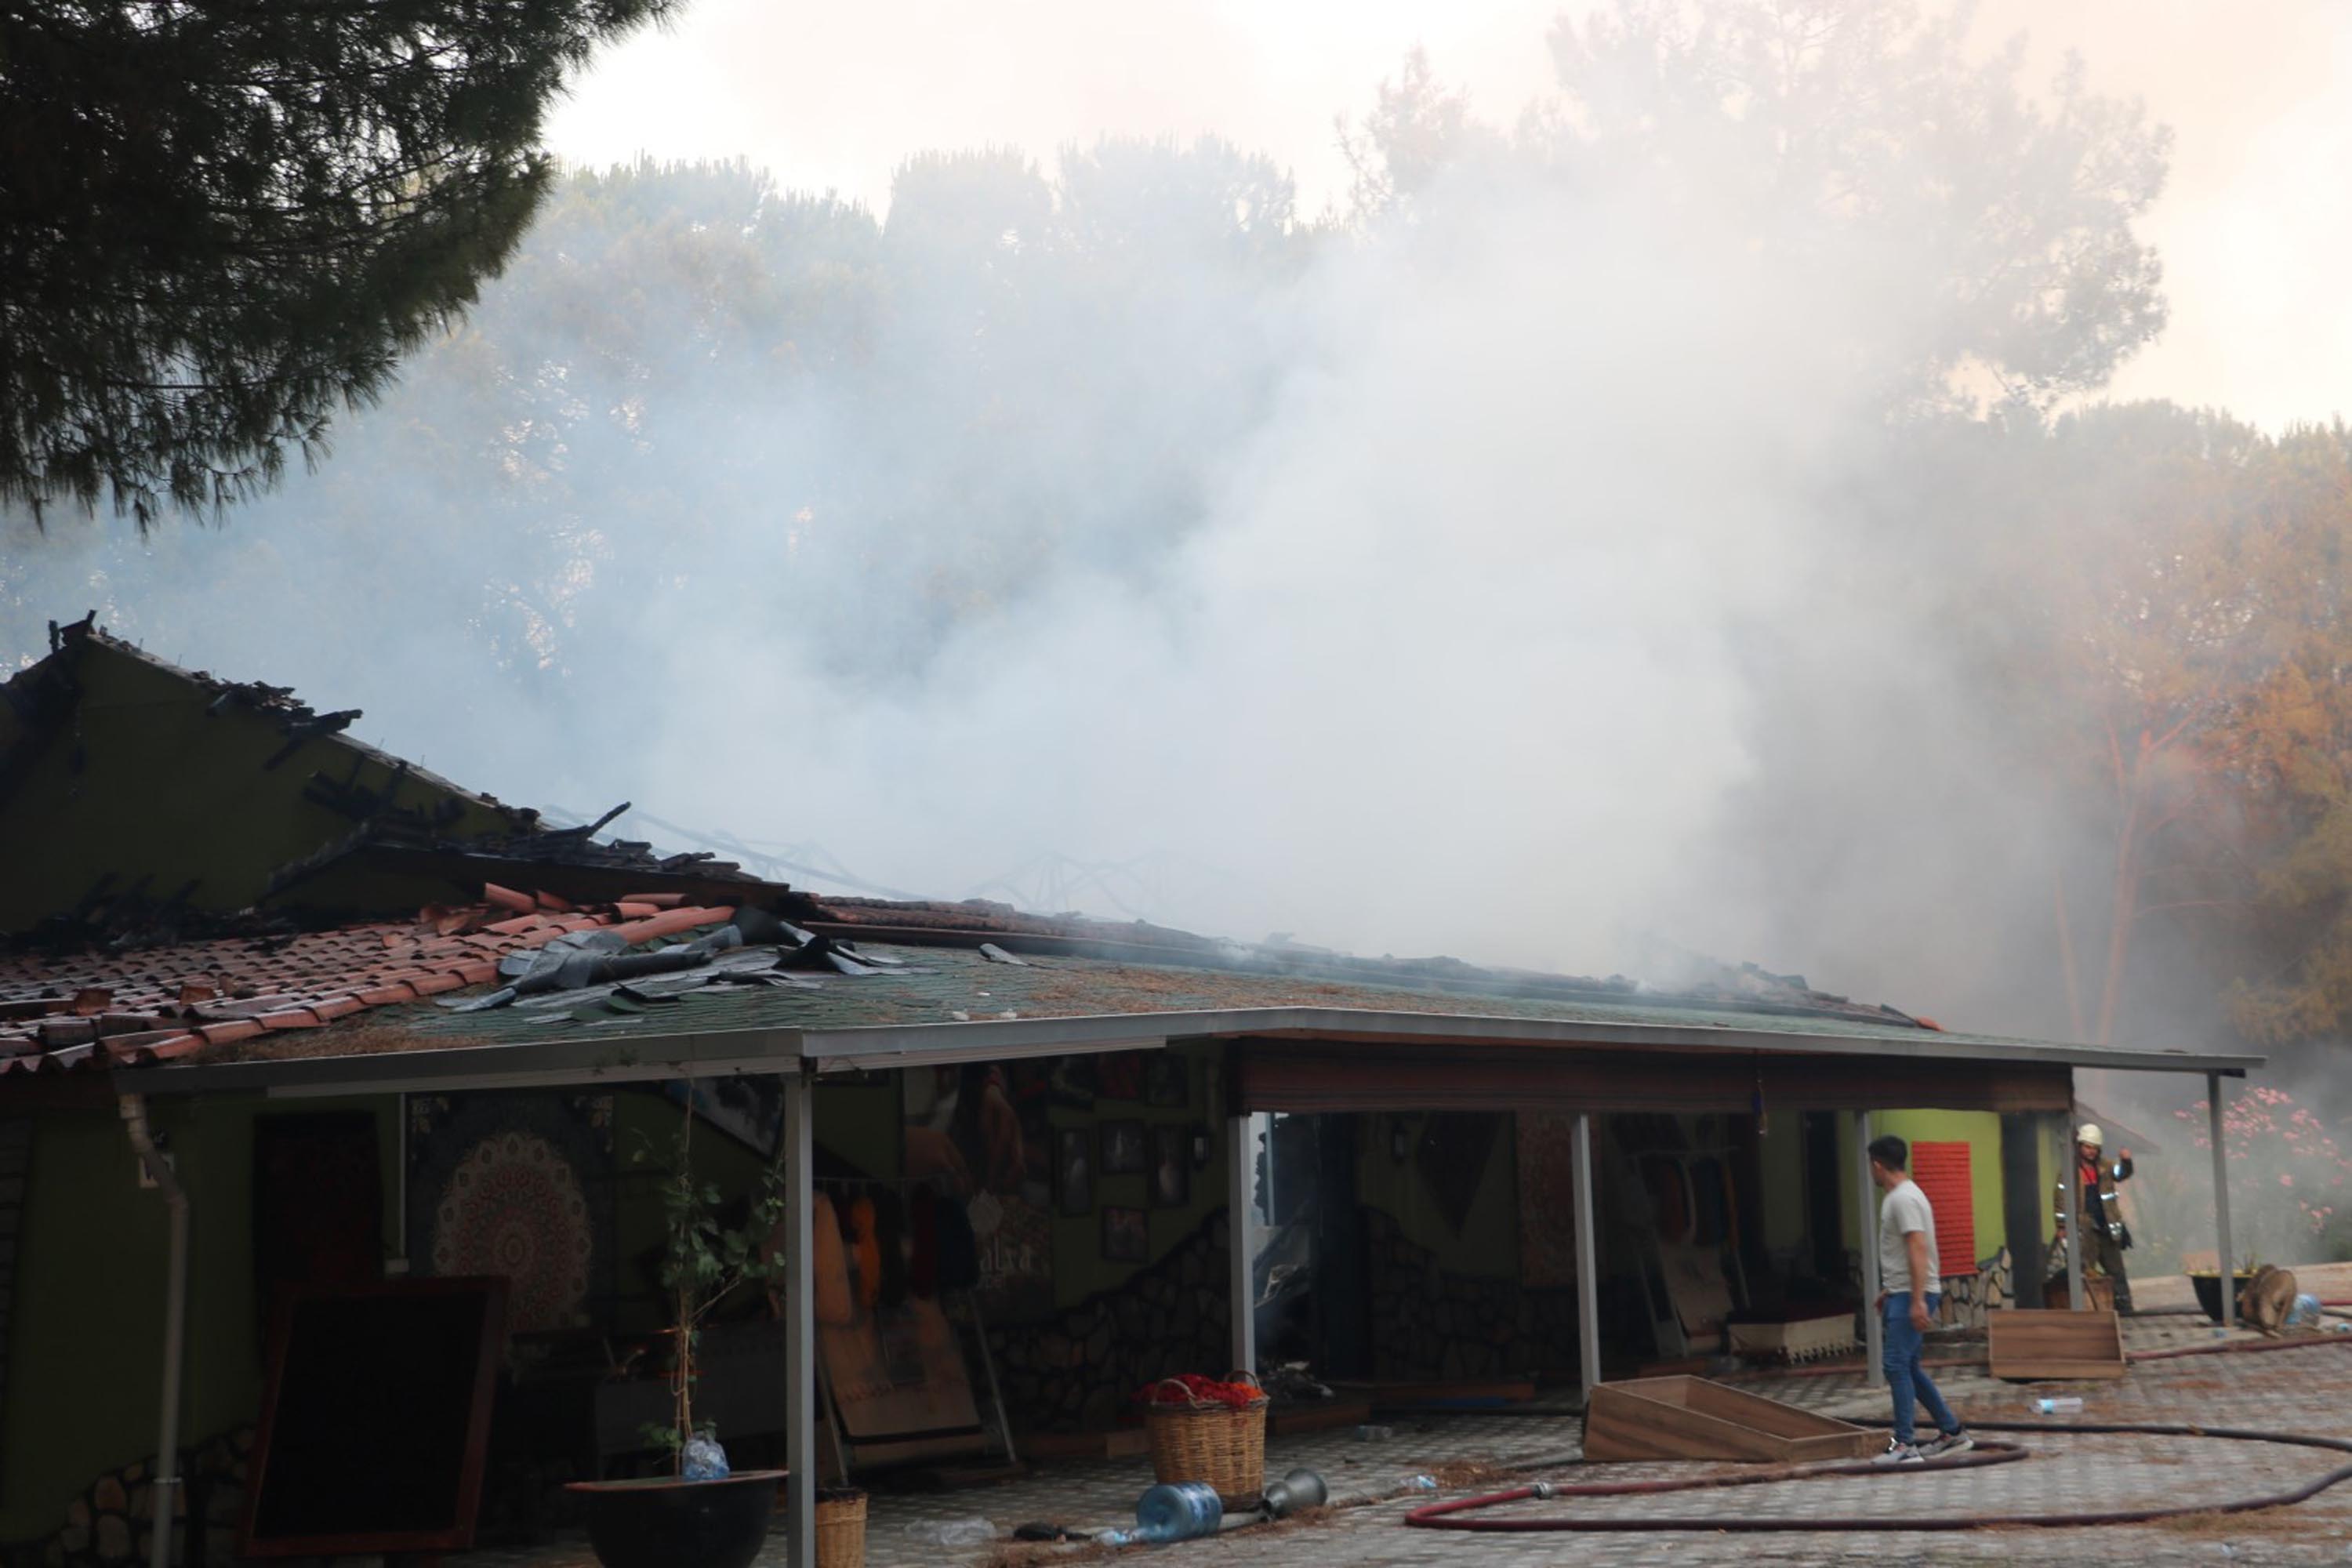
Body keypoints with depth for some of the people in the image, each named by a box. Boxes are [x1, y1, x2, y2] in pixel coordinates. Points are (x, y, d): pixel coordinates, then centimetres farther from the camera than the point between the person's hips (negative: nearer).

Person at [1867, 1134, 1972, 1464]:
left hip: (1912, 1296, -11)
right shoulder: (1897, 1196, 16)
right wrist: (1888, 1291, 30)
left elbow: (1918, 1249, -24)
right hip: (1901, 1294, 11)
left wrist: (1917, 1300, -29)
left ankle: (1905, 1445, -13)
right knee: (1907, 1366, 14)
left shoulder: (1904, 1199, -17)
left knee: (1897, 1365, -13)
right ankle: (1951, 1432, 20)